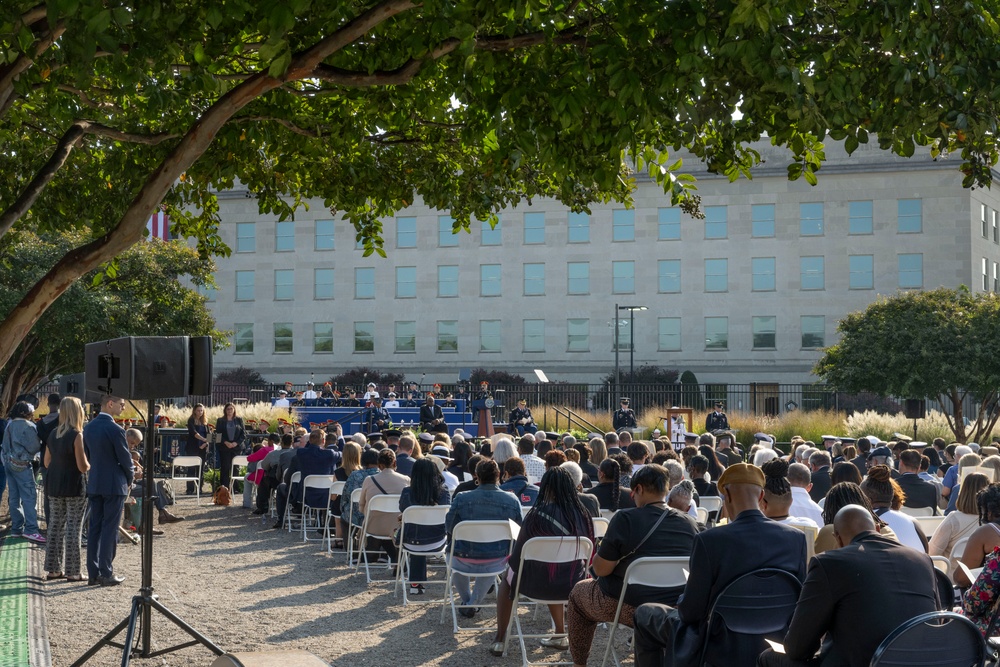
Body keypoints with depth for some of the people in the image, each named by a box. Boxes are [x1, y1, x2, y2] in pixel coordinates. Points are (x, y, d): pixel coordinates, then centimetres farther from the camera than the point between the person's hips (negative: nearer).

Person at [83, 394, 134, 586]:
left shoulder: (88, 427, 5)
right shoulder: (115, 429, -17)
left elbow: (88, 455, 12)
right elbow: (125, 459, -11)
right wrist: (129, 480, 6)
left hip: (94, 484, 7)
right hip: (114, 485, -7)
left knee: (94, 528, 9)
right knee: (110, 530, -2)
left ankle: (93, 573, 12)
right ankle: (106, 574, 0)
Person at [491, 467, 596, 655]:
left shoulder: (537, 515, -16)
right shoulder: (582, 515, -5)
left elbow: (518, 553, -8)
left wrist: (511, 559, 15)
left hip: (537, 584, -4)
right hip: (572, 585, 4)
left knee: (508, 577, 30)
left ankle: (499, 640, 31)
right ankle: (560, 634, 42)